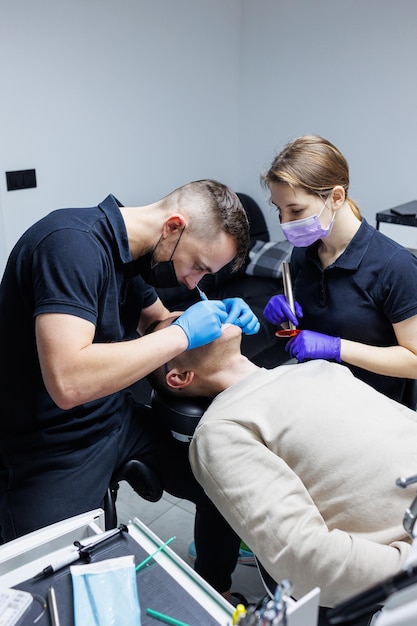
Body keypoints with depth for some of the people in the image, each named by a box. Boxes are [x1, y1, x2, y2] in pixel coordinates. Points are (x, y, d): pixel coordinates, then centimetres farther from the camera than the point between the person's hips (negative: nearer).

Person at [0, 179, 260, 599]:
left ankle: (214, 597, 27)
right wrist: (181, 333, -26)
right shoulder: (72, 245, -25)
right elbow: (68, 382, -35)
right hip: (53, 448, -8)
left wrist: (221, 318, -2)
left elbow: (158, 322, 18)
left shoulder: (130, 252, 3)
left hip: (119, 419, 8)